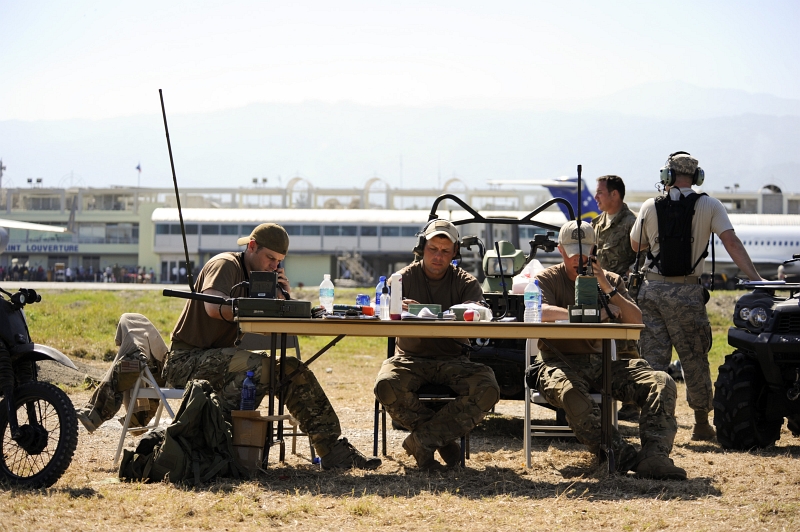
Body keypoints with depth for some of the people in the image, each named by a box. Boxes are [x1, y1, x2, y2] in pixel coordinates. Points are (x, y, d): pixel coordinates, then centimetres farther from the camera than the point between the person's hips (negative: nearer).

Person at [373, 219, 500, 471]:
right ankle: (444, 438, -14)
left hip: (453, 360, 1)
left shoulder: (466, 283, 6)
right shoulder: (404, 278, 5)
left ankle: (421, 440, -21)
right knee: (387, 386, -34)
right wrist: (400, 309, -36)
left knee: (487, 389, -29)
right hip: (411, 357, -1)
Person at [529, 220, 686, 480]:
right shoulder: (548, 279, 8)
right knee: (571, 392, -41)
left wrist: (608, 289, -8)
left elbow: (636, 322, 5)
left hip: (602, 362, 4)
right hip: (561, 362, -4)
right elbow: (540, 312, -15)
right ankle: (623, 458, -44)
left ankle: (654, 456, -37)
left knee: (662, 383, -20)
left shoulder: (611, 281, 18)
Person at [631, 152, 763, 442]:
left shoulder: (650, 207, 3)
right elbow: (731, 243, -9)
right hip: (686, 292, -1)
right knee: (694, 358, 8)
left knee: (653, 358, 4)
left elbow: (636, 244, 17)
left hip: (652, 289, 1)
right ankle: (701, 423, 14)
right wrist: (755, 277, -11)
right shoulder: (709, 206, -1)